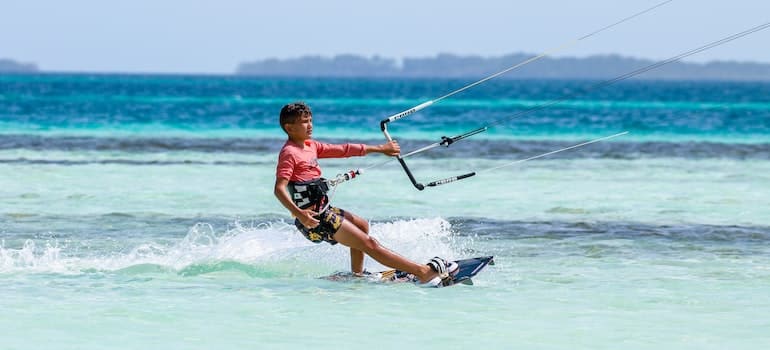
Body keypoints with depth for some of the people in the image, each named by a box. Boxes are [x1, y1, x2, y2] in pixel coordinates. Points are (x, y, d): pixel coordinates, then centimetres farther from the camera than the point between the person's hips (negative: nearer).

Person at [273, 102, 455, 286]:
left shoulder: (310, 146, 11)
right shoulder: (289, 153, -16)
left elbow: (343, 150, 18)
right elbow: (279, 189, -27)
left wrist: (380, 149, 23)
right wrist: (298, 213, -43)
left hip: (323, 210, 10)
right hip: (314, 219, -10)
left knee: (362, 225, 33)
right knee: (369, 244, -15)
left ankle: (357, 274, 36)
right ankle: (424, 272, -20)